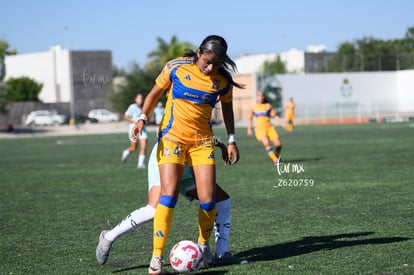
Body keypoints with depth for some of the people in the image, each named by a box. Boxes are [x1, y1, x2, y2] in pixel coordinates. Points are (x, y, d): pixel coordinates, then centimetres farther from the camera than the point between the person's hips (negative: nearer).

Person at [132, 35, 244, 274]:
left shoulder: (223, 81, -2)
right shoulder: (177, 67, -8)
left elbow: (227, 107, 15)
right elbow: (156, 92, 5)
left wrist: (232, 140, 13)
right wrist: (143, 119, -7)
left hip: (202, 140, 2)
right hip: (172, 136, -2)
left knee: (208, 200, -6)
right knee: (169, 195, -18)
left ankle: (204, 244, 22)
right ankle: (157, 256, -14)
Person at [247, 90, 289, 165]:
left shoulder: (268, 106, 8)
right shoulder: (253, 108, 8)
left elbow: (275, 116, 8)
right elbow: (250, 119, 20)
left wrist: (282, 123, -3)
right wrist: (249, 129, 14)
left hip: (270, 127, 2)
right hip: (260, 129, -2)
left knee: (278, 144, -10)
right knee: (266, 143, -30)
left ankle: (277, 156, 23)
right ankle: (275, 160, -23)